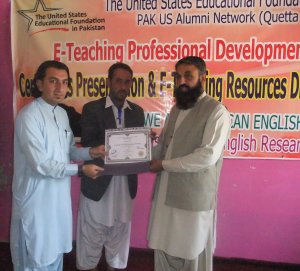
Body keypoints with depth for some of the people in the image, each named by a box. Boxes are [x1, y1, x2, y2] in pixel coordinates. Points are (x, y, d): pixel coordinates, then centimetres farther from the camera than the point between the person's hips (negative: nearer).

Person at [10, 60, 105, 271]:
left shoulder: (62, 114, 7)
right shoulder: (29, 116, -20)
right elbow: (41, 164, -24)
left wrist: (90, 152, -7)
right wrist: (81, 169, -17)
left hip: (59, 198, 8)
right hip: (37, 202, -8)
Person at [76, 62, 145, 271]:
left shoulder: (137, 111, 7)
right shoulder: (92, 109, -5)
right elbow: (87, 144, -13)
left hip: (125, 181, 4)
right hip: (98, 180, -3)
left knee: (120, 231, 16)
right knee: (92, 232, 10)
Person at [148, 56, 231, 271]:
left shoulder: (216, 112, -11)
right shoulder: (176, 109, 14)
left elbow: (207, 156, -21)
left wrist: (164, 165, -15)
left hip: (193, 199, -7)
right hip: (165, 195, 7)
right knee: (164, 252, 16)